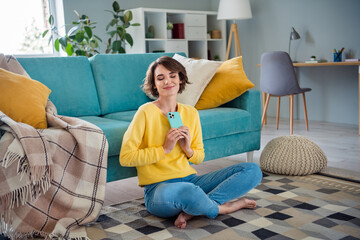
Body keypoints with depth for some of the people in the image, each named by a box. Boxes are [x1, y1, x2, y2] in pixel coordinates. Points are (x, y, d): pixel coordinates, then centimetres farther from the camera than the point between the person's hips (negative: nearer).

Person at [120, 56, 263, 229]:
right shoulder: (146, 113, -6)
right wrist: (164, 149, -14)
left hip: (190, 179, 7)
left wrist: (188, 149, -5)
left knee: (253, 170, -4)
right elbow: (125, 158, -11)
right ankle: (221, 207, -8)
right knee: (186, 191, -43)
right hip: (158, 187, -6)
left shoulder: (191, 113, 10)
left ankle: (192, 210, -17)